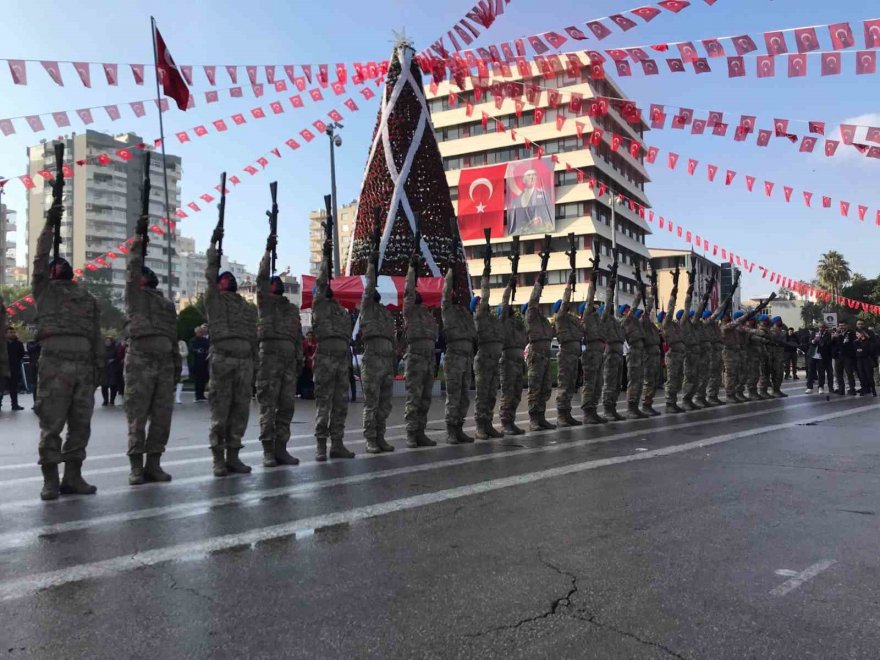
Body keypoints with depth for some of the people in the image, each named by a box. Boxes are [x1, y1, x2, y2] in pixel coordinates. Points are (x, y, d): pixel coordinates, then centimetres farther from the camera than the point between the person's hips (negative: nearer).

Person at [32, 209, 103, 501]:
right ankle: (50, 480, 2)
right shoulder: (44, 291, 14)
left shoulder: (88, 299, 23)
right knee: (52, 424, -3)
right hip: (55, 362, -4)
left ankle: (73, 477, 12)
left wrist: (99, 365, 12)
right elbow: (39, 260, 0)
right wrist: (49, 226, -3)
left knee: (81, 424, 4)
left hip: (85, 365, 4)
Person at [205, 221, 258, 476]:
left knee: (240, 411, 4)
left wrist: (255, 364, 14)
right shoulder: (214, 299, 11)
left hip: (245, 361, 5)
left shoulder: (249, 307, 21)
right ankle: (218, 458, 2)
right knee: (220, 412, -4)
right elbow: (210, 274, -2)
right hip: (222, 359, -4)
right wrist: (213, 244, -3)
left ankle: (233, 456, 12)